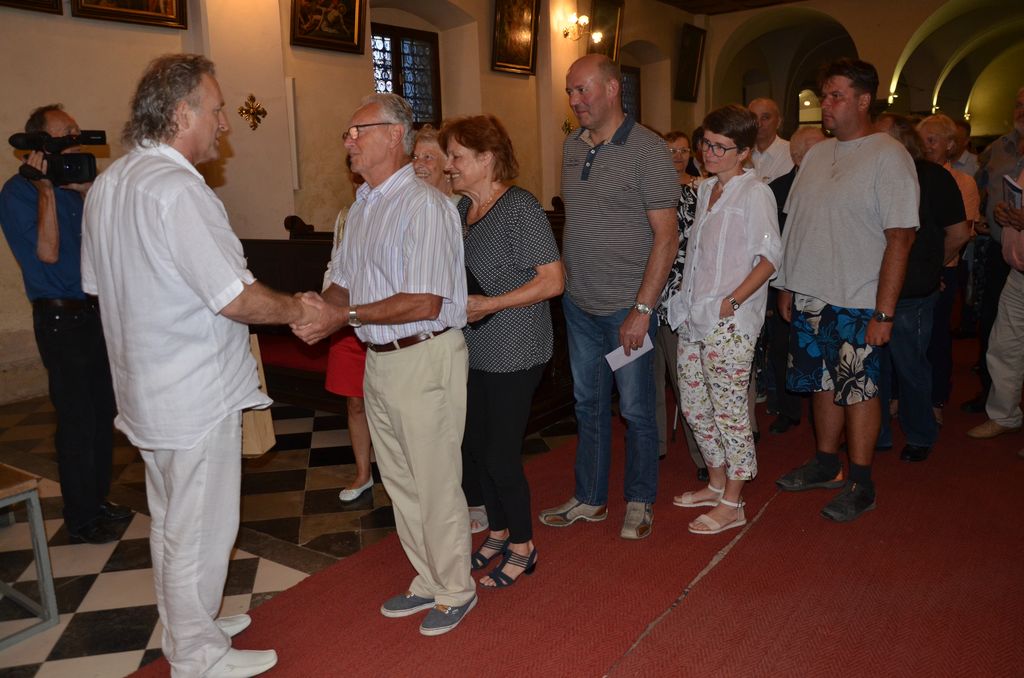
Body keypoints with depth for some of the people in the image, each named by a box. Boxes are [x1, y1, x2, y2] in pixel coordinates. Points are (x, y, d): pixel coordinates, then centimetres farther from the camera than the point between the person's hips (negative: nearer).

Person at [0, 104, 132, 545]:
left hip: (95, 311, 7)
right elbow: (47, 252, -17)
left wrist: (88, 190, 0)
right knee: (76, 421, -2)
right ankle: (80, 520, 12)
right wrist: (45, 189, -16)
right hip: (60, 317, -7)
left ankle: (98, 502, 26)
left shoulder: (75, 186, 13)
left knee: (102, 414, 12)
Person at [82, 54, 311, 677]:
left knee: (171, 520, 22)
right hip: (198, 393, -10)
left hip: (148, 387, 10)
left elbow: (97, 283, 16)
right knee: (200, 530, 6)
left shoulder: (107, 184, 8)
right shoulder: (176, 188, -23)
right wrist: (297, 311, -10)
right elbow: (236, 298, -26)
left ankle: (185, 626, 40)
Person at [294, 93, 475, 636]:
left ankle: (455, 590, 25)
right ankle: (429, 581, 36)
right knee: (399, 483, 18)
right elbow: (345, 281, 13)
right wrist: (321, 304, -9)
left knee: (436, 484, 4)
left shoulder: (424, 205, -15)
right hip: (378, 361, 9)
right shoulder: (362, 205, 13)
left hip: (424, 360, -9)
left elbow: (425, 304, -22)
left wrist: (345, 316, -22)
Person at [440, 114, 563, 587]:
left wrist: (489, 305, -22)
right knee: (475, 445, 15)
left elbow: (553, 281, -18)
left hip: (513, 353, -8)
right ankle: (498, 533, 36)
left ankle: (522, 546, 23)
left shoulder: (520, 208, -15)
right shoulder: (462, 208, 8)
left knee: (500, 454, 0)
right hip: (473, 350, 8)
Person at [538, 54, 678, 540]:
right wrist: (565, 280, 10)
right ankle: (589, 499, 30)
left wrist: (643, 309, -18)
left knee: (635, 409, 6)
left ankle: (640, 501, 26)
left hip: (627, 307, -6)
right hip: (579, 304, 6)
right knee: (588, 405, 15)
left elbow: (666, 236, -14)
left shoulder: (647, 150, -11)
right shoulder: (572, 146, 9)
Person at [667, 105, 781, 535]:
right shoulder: (706, 189, 15)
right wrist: (690, 302, 12)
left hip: (730, 322, -8)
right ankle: (717, 485, 32)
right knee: (694, 405, 14)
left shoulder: (754, 193, -8)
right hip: (694, 317, 8)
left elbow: (769, 257, -13)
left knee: (729, 410, 0)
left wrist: (731, 302, -18)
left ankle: (732, 505, 13)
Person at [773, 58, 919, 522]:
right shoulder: (817, 154, 11)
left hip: (856, 304, -6)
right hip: (810, 297, 6)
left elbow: (900, 238, -15)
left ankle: (861, 483, 18)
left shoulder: (889, 156, -10)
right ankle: (826, 464, 32)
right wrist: (787, 285, 11)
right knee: (823, 383, 15)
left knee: (858, 389, 3)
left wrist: (883, 312, -18)